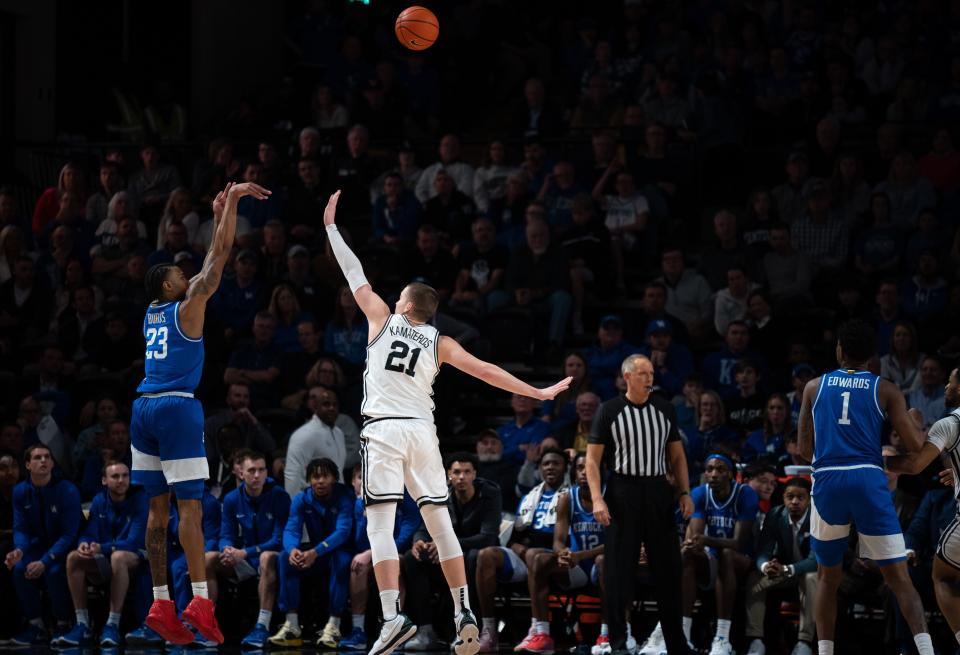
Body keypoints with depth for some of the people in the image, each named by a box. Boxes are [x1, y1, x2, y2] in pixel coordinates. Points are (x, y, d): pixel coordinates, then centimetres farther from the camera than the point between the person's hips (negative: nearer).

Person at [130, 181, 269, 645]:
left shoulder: (152, 314, 18)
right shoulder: (187, 309, -1)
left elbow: (209, 266, 29)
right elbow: (219, 258, -3)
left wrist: (219, 217, 32)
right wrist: (232, 201, 2)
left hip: (144, 410, 7)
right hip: (177, 408, -7)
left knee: (158, 508, 6)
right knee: (190, 505, -10)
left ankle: (161, 604, 3)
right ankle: (200, 600, -17)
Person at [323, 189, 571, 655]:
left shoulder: (383, 320, 9)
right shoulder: (440, 343, 13)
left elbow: (356, 276, 15)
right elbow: (486, 372, 9)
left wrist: (331, 226, 24)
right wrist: (538, 393, 14)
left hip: (385, 429, -3)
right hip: (422, 430, 3)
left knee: (380, 525, -10)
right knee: (440, 525, 9)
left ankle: (393, 617, -24)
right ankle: (464, 613, 5)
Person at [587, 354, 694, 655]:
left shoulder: (664, 409, 9)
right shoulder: (610, 411, -1)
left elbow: (677, 455, 15)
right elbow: (592, 459, -2)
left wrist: (685, 493, 4)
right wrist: (597, 499, -12)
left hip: (658, 491, 3)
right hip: (623, 492, -3)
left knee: (668, 568, 5)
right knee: (618, 570, -3)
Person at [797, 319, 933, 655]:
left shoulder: (814, 387, 14)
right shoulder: (885, 390, 8)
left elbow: (804, 448, 16)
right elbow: (916, 446, 3)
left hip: (827, 481, 1)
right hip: (869, 480, -1)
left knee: (828, 577, 18)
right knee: (898, 576, -1)